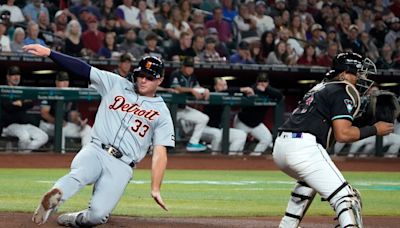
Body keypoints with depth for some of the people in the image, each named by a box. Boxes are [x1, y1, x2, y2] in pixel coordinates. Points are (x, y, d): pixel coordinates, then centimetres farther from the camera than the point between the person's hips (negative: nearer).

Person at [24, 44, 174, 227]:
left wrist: (155, 189, -9)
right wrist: (48, 53, -4)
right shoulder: (116, 84, 15)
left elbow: (160, 153, 3)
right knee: (79, 174, -37)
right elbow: (83, 69, 7)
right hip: (96, 150, 1)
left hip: (121, 166, 0)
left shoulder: (161, 113, 10)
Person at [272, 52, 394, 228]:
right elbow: (342, 134, -10)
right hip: (304, 148, -9)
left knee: (309, 181, 38)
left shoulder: (320, 87, 27)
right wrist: (374, 130, 0)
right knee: (345, 197, -12)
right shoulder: (343, 91, 0)